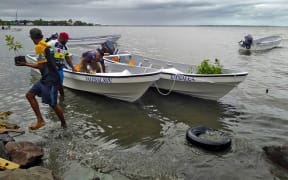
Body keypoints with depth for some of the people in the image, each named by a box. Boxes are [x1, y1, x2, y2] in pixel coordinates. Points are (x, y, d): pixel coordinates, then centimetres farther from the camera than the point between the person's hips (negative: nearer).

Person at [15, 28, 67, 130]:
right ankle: (40, 120, 9)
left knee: (53, 104, 0)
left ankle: (64, 124, 17)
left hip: (50, 80, -10)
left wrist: (25, 64, -6)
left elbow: (40, 66, -18)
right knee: (30, 95, 9)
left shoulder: (39, 46, -15)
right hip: (46, 78, 10)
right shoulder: (45, 45, 13)